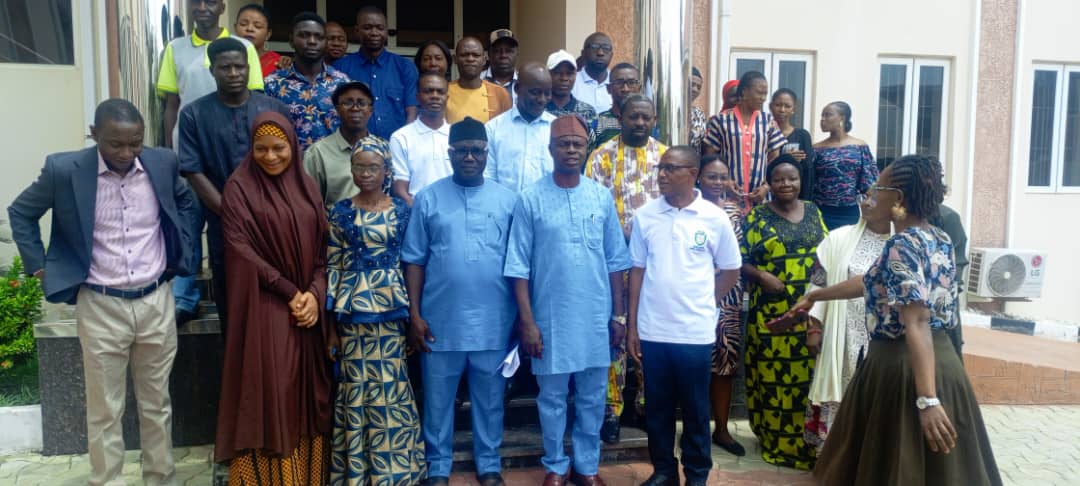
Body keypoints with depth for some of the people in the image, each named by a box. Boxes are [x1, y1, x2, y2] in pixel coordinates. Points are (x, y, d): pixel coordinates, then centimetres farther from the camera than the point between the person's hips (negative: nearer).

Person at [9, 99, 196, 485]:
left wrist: (180, 254, 9)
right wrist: (38, 264, 3)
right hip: (100, 307, -2)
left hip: (156, 301, 2)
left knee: (157, 403, 15)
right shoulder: (64, 169, -10)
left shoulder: (163, 163, -4)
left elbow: (187, 203, 15)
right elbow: (20, 212, 7)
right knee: (104, 411, 8)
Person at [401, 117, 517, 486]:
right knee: (437, 400, 11)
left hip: (493, 322, 1)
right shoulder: (428, 199, 2)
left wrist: (524, 316, 3)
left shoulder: (507, 200, 4)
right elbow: (414, 260, 2)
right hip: (441, 321, 0)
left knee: (490, 399, 13)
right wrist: (414, 314, -4)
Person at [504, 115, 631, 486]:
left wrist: (618, 314, 5)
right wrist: (527, 321, -9)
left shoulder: (602, 197, 3)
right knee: (552, 397, 10)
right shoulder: (531, 200, -5)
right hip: (550, 319, -2)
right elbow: (519, 266, -6)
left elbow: (616, 261, 6)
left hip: (596, 318, 2)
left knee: (593, 397, 12)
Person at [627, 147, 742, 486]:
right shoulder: (645, 215, 1)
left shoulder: (715, 218, -4)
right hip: (652, 331, 2)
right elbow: (637, 271, 4)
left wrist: (704, 303, 5)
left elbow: (731, 270, 7)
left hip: (696, 332, -1)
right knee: (657, 407, 13)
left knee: (695, 409, 11)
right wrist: (632, 326, 3)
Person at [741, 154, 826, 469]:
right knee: (774, 376, 2)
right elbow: (741, 261, -3)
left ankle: (807, 442, 23)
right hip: (772, 313, -3)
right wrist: (762, 276, -20)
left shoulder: (813, 212, 11)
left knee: (809, 375, 8)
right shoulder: (757, 217, -1)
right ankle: (777, 441, 15)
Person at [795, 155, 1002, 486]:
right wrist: (816, 296, 28)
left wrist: (927, 400, -29)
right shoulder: (938, 239, 9)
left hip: (902, 365, -9)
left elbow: (917, 324, -26)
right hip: (942, 360, 9)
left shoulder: (903, 245, -18)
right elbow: (875, 283, 19)